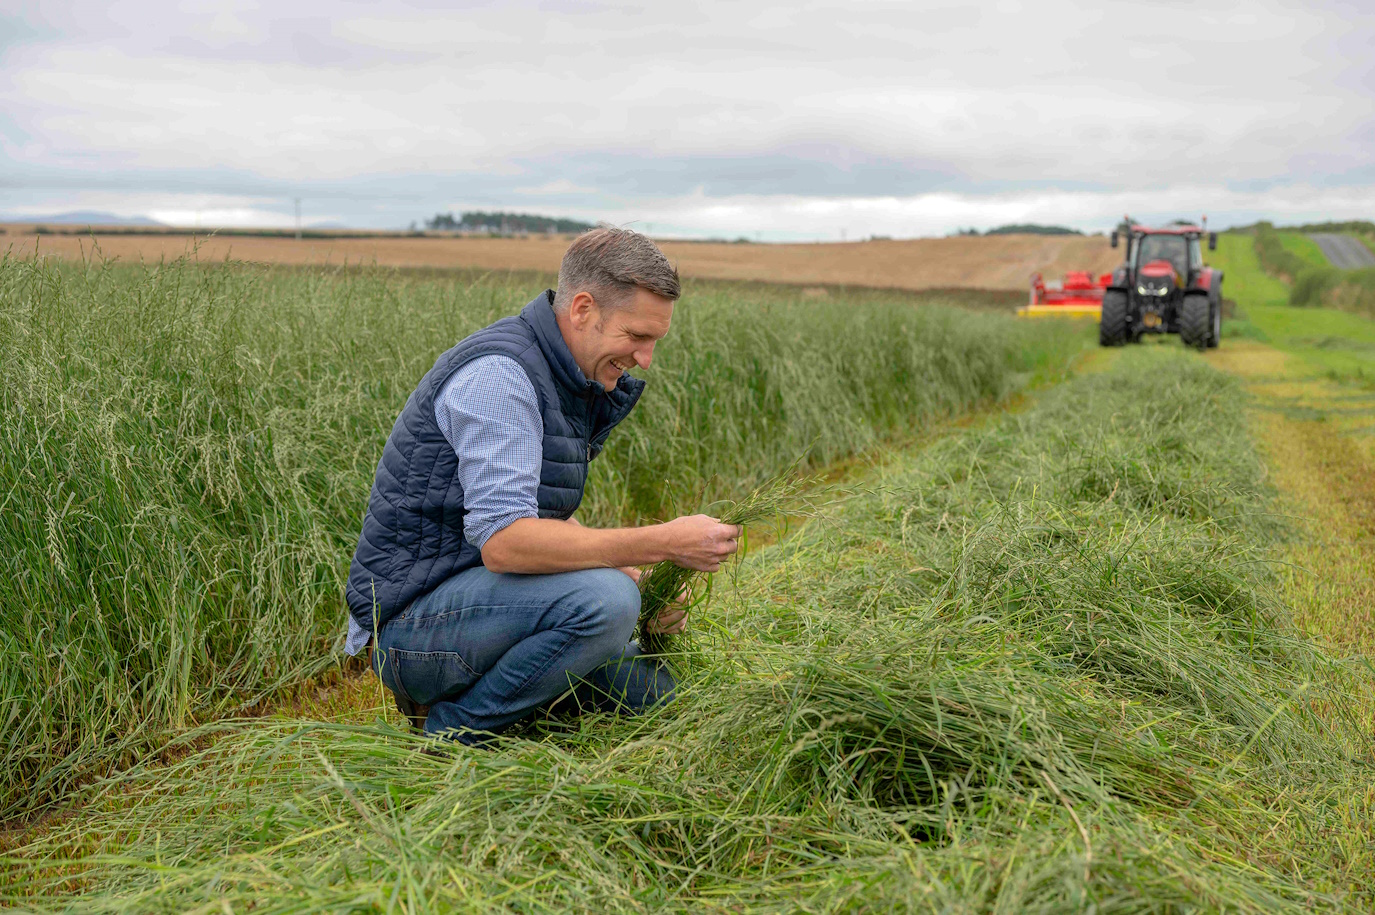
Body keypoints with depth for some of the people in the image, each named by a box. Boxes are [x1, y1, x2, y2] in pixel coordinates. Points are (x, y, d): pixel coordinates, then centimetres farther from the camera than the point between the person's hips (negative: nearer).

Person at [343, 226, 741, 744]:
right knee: (603, 600, -31)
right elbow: (504, 540, -32)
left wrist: (638, 582, -1)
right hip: (412, 619, -10)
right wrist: (663, 542, -28)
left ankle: (454, 695, 16)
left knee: (654, 699, 10)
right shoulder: (497, 374, -21)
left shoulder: (566, 381, 10)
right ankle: (455, 731, -10)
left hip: (469, 592, 10)